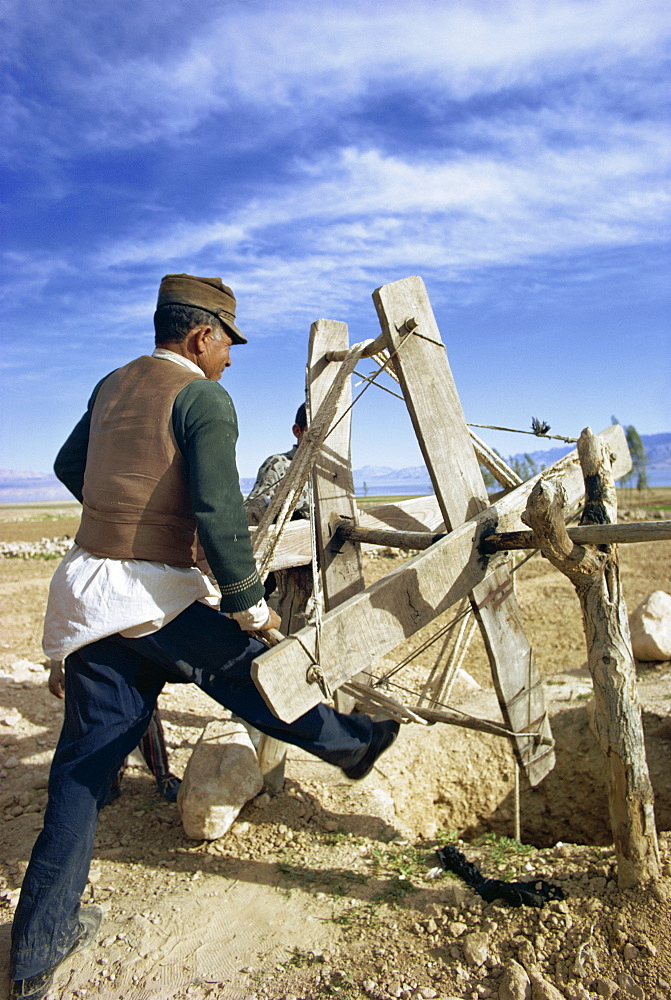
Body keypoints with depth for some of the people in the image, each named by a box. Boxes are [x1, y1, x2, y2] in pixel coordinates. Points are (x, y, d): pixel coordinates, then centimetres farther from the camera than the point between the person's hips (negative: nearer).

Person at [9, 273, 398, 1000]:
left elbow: (69, 466, 27)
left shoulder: (112, 385, 14)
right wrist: (249, 602, -10)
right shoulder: (203, 399, -10)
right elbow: (218, 514, -19)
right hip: (159, 595, -7)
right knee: (258, 677, 15)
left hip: (87, 589, 7)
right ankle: (354, 744, 39)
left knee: (82, 764, 12)